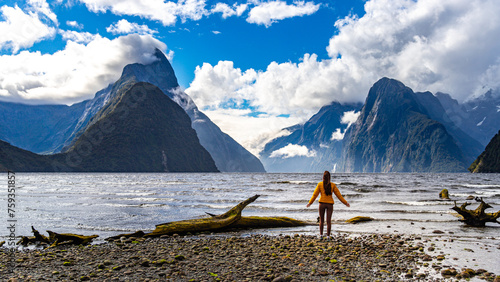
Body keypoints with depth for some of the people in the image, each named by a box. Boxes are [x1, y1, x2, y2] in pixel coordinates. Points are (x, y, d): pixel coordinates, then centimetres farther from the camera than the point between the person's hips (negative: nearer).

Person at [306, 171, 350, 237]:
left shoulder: (320, 184, -3)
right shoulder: (333, 185, -2)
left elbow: (315, 194, -3)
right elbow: (338, 195, 0)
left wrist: (310, 203, 6)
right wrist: (345, 202, 8)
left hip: (322, 203, 0)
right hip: (330, 204, 0)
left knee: (321, 220, 14)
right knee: (328, 221, 3)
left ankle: (321, 235, 8)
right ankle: (328, 236, -1)